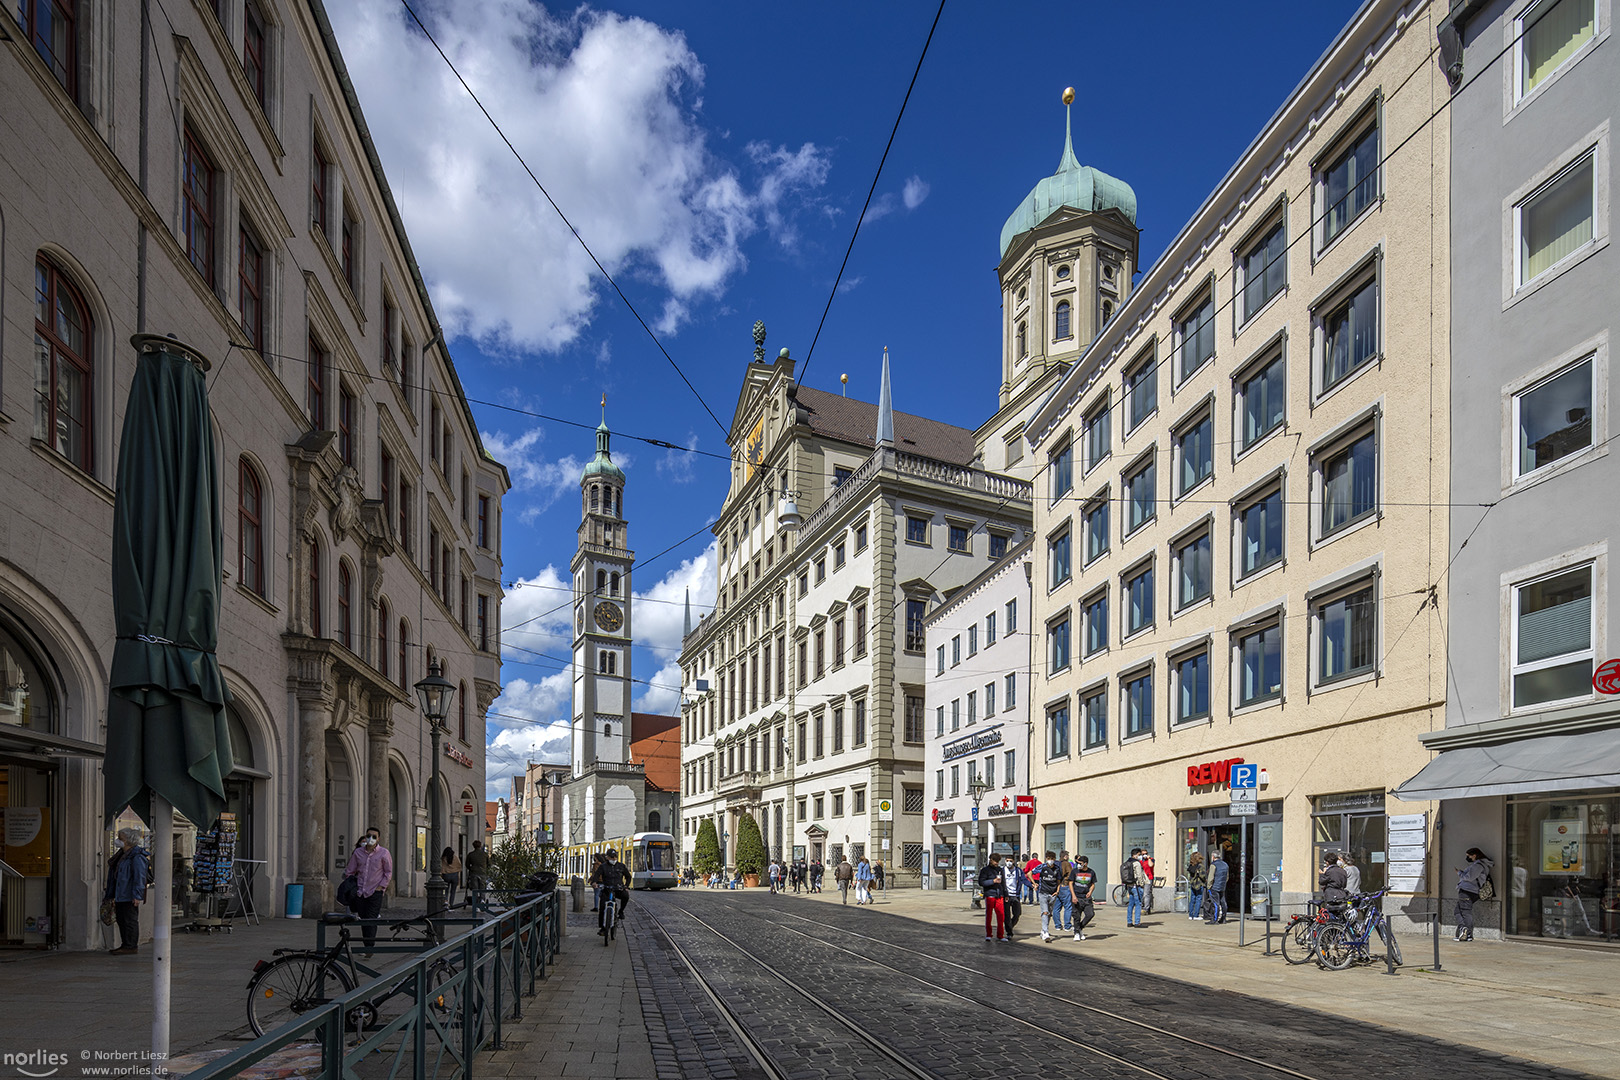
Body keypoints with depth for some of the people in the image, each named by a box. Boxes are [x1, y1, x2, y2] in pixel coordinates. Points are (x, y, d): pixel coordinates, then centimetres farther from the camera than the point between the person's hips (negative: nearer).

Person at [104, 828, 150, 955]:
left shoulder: (137, 856, -16)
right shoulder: (123, 854, 16)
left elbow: (139, 877, -21)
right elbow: (116, 875, 23)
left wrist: (137, 895, -25)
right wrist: (111, 894, 23)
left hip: (130, 896, -10)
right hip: (120, 895, 10)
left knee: (130, 920, -6)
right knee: (121, 920, 14)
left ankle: (132, 947, -3)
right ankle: (125, 945, 21)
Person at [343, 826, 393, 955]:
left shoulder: (384, 853, -3)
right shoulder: (358, 852, 5)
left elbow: (388, 873, 1)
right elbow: (350, 870, 15)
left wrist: (380, 887, -6)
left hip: (376, 892, -3)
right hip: (360, 891, 4)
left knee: (371, 919, -11)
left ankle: (370, 946, -12)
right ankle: (367, 946, 13)